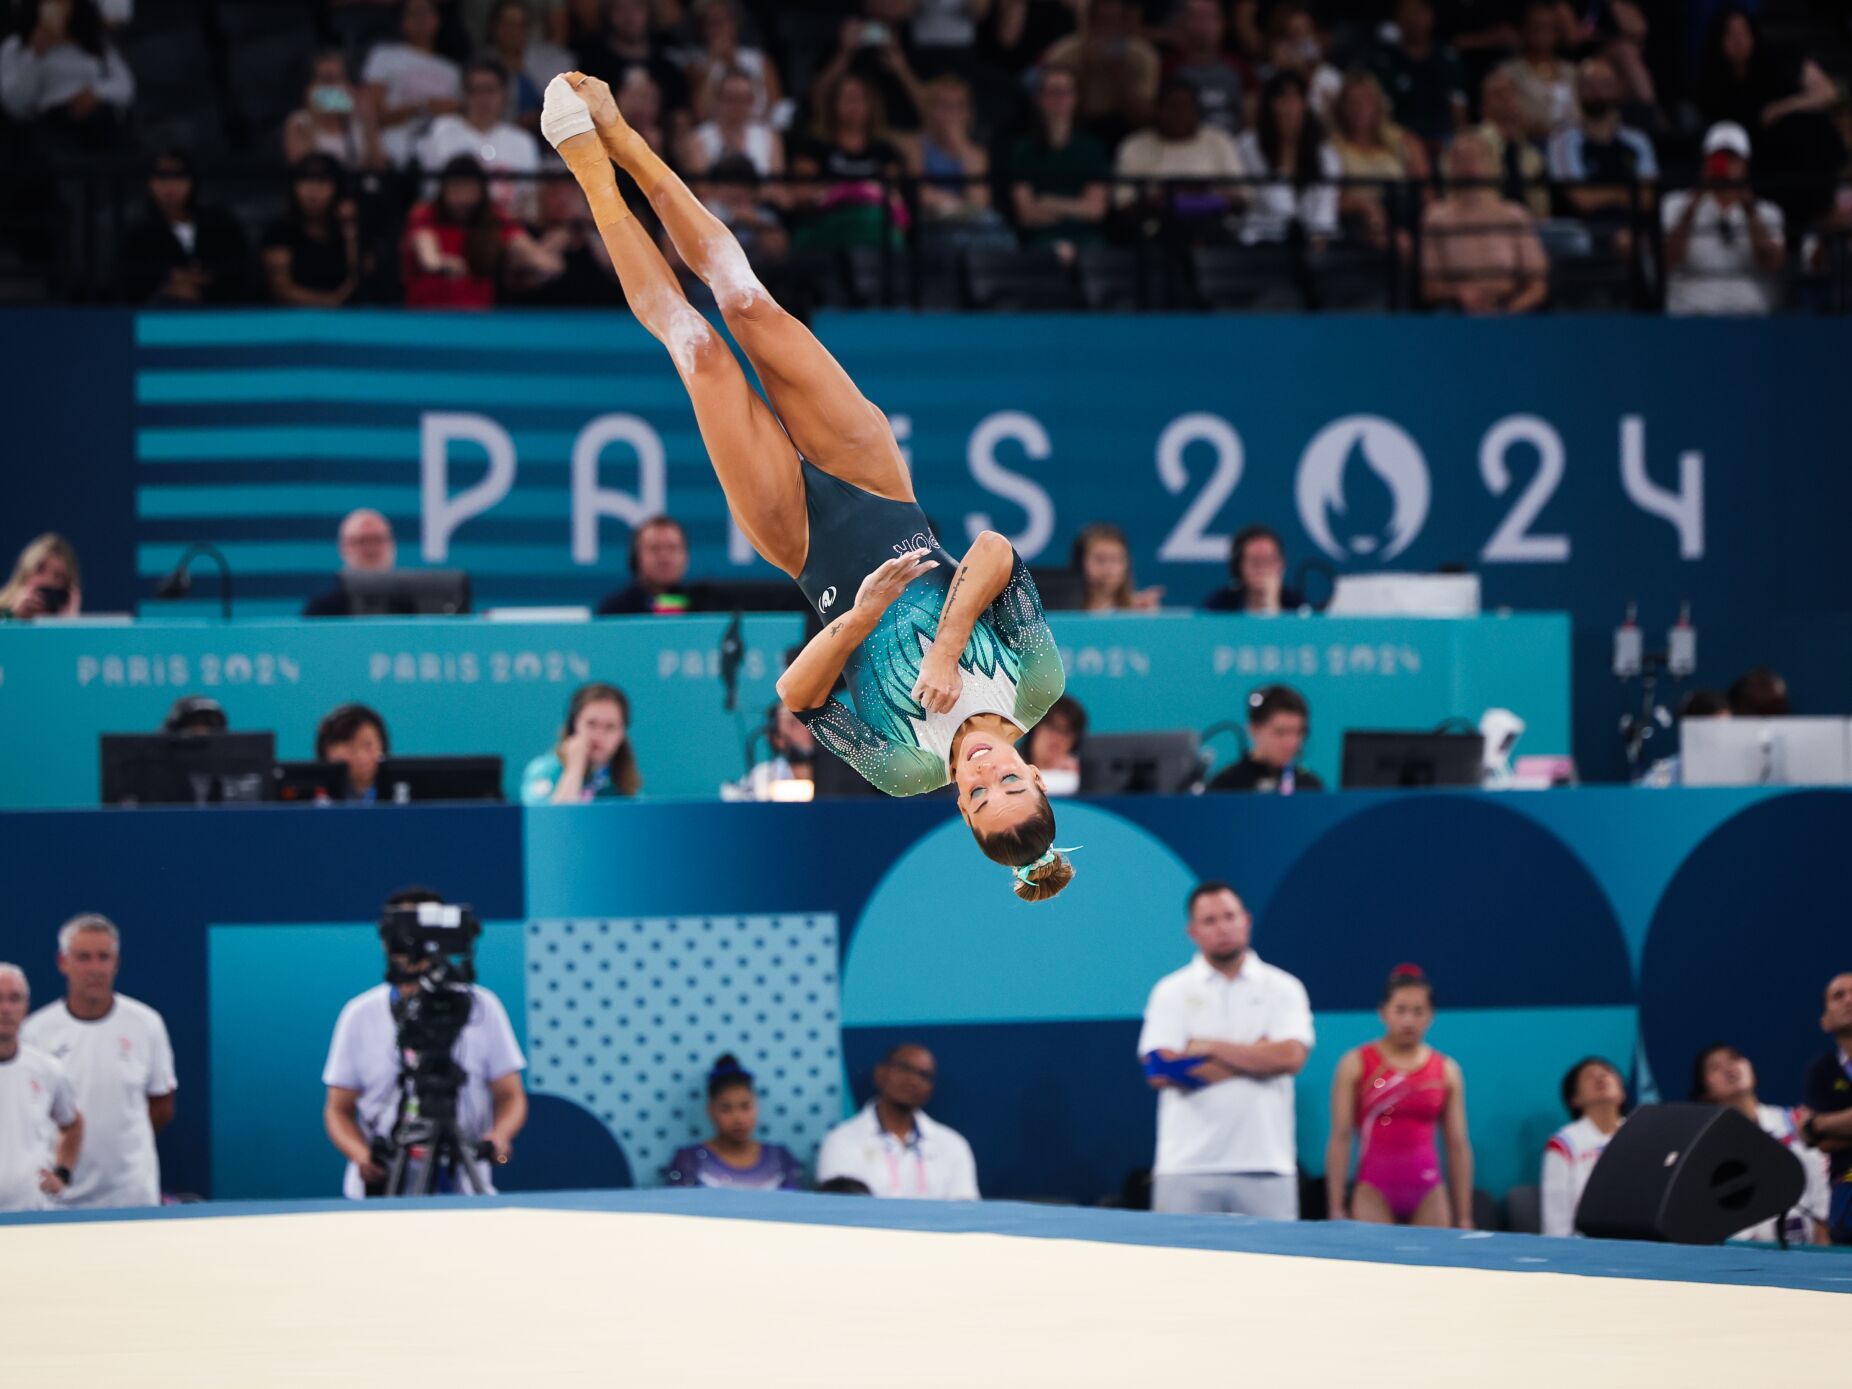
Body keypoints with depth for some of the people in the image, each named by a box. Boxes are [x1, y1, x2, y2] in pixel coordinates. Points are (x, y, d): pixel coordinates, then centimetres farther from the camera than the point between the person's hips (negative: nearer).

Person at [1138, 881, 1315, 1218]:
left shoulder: (1283, 988, 8)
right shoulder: (1171, 991, 7)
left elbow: (1291, 1057, -8)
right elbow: (1160, 1070, -8)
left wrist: (1211, 1047, -7)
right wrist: (1257, 1056, -5)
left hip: (1266, 1164, 0)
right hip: (1187, 1167, 0)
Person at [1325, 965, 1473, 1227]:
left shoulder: (1446, 1071, 8)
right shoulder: (1356, 1065, 2)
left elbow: (1458, 1145, 9)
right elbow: (1340, 1139, 1)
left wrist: (1464, 1218, 7)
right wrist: (1336, 1208, -4)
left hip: (1428, 1196, 2)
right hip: (1375, 1194, -2)